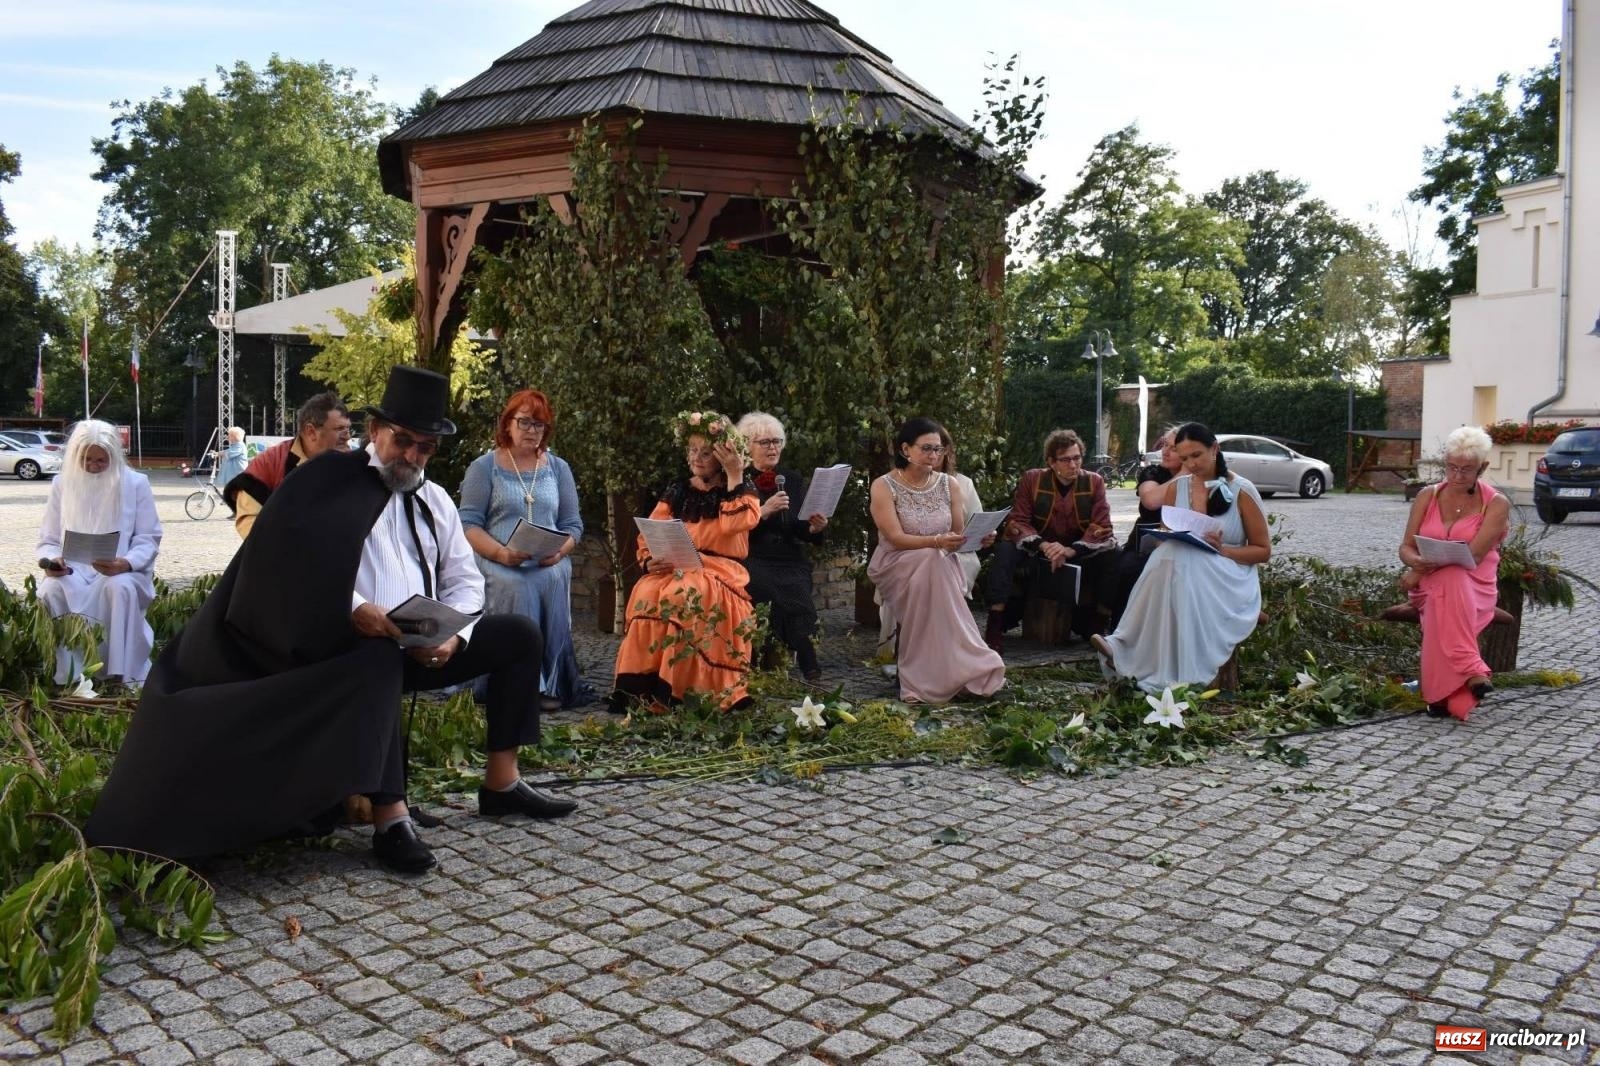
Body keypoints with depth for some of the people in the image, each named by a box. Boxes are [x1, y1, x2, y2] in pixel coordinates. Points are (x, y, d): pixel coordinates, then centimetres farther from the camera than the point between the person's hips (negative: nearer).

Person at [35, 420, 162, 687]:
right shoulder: (62, 484, 9)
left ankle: (127, 674, -32)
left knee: (121, 588, -38)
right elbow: (48, 540, 11)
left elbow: (148, 540, -1)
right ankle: (65, 676, -24)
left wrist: (125, 564, -23)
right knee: (51, 590, -33)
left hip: (121, 570, -2)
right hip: (72, 570, 2)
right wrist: (52, 560, -14)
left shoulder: (136, 483, 1)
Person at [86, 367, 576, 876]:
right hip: (356, 643, -7)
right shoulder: (330, 481, -2)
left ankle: (501, 782, 4)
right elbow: (290, 558, -17)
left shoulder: (435, 500, 16)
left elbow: (464, 580, 12)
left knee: (520, 633, -2)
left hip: (426, 646, 7)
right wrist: (352, 606, -30)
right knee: (379, 658, -40)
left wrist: (452, 634, -8)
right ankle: (390, 819, -36)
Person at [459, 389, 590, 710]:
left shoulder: (558, 468, 17)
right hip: (497, 561, -2)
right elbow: (468, 523, 0)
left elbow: (573, 526, 13)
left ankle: (552, 681, -27)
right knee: (516, 586, -35)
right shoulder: (485, 467, 9)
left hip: (548, 563, 2)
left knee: (554, 580, -33)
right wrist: (501, 553, -18)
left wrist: (559, 551, -10)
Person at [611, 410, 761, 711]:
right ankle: (637, 687, -32)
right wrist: (650, 560, -11)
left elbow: (734, 524, -14)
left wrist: (735, 477, -12)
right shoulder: (677, 490, 17)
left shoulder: (741, 491, 9)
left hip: (719, 570, -3)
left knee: (683, 595, -36)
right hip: (675, 567, 3)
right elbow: (649, 534, 10)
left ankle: (667, 690, -33)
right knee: (646, 594, -31)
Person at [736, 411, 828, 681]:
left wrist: (815, 528, -9)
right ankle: (810, 670, -23)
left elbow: (804, 532, 15)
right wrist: (763, 511, -17)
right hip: (753, 561, -3)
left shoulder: (793, 479, 17)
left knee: (797, 588, -29)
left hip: (792, 561, 3)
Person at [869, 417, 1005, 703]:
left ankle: (929, 676, -28)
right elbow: (896, 539, -17)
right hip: (897, 565, -3)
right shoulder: (884, 486, -6)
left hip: (939, 565, 3)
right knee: (930, 560, -36)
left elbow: (960, 533, 8)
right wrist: (936, 542, -32)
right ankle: (959, 669, -32)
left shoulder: (947, 484, 7)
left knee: (934, 565, -34)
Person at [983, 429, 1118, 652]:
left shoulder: (1094, 482, -7)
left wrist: (1071, 550, -31)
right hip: (1037, 549, -1)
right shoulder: (1032, 479, -9)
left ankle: (1100, 622, -15)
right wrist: (1043, 546, -32)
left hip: (1080, 552, 1)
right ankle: (995, 624, -31)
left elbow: (1102, 527, -13)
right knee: (1006, 548, -29)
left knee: (1111, 553, -26)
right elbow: (1017, 522, -12)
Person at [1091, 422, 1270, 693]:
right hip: (1183, 568, 3)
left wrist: (1223, 549, -14)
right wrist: (1171, 539, -11)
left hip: (1229, 581, -3)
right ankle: (1123, 651, -38)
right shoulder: (1176, 487, 9)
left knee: (1182, 561, -36)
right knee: (1168, 556, -33)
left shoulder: (1242, 491, -1)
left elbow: (1263, 551, 3)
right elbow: (1164, 540, 14)